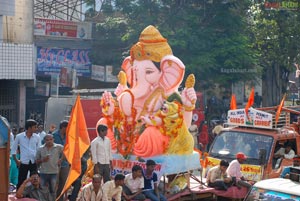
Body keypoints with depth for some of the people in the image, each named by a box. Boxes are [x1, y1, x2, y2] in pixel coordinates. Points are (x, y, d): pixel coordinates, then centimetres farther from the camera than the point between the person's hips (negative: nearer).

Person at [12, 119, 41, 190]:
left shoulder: (37, 137, 3)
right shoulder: (19, 136, -2)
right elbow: (14, 149, 5)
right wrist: (16, 160, -1)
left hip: (34, 162, 2)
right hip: (23, 163, -2)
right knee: (21, 181, 2)